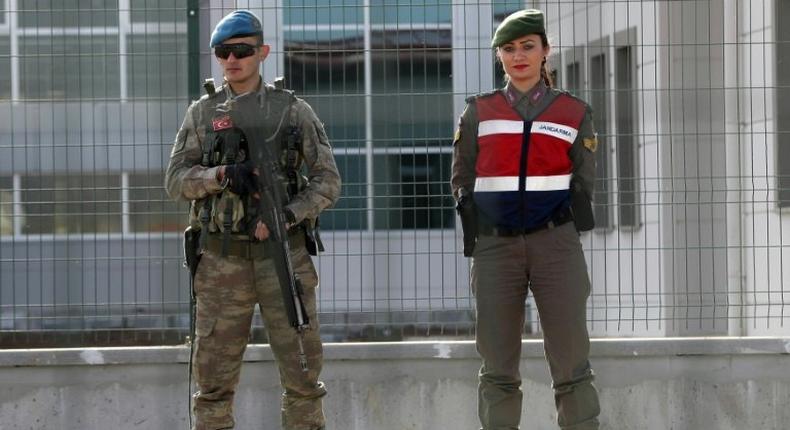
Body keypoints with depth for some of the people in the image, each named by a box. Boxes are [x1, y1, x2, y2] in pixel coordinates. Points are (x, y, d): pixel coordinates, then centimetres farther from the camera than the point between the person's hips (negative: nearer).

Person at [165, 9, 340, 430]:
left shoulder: (293, 110, 5)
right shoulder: (202, 113, 8)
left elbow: (327, 180, 3)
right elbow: (176, 180, 2)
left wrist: (287, 215, -13)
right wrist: (222, 175, -17)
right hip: (222, 260, 1)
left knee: (301, 373, 0)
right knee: (213, 378, 2)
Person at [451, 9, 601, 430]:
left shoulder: (574, 113, 6)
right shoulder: (479, 112, 8)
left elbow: (582, 185, 10)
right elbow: (462, 181, 11)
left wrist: (555, 229, 2)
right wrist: (478, 238, 2)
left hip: (556, 245, -1)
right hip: (496, 248, 1)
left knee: (571, 366, -3)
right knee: (498, 369, 2)